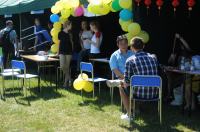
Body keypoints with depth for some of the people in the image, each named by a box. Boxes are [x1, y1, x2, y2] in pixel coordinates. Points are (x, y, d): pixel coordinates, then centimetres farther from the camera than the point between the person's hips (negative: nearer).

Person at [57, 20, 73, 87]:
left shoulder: (70, 33, 5)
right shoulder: (61, 33, -2)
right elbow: (59, 43, 6)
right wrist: (58, 52, 8)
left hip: (69, 51, 2)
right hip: (62, 51, -2)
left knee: (67, 67, 0)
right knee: (62, 66, -12)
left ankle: (66, 81, 12)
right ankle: (69, 78, 12)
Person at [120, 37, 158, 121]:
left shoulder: (130, 60, -12)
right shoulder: (153, 58, 3)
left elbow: (127, 81, -9)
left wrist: (124, 83, 16)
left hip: (139, 94, -5)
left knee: (122, 87, 26)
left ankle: (129, 115, 27)